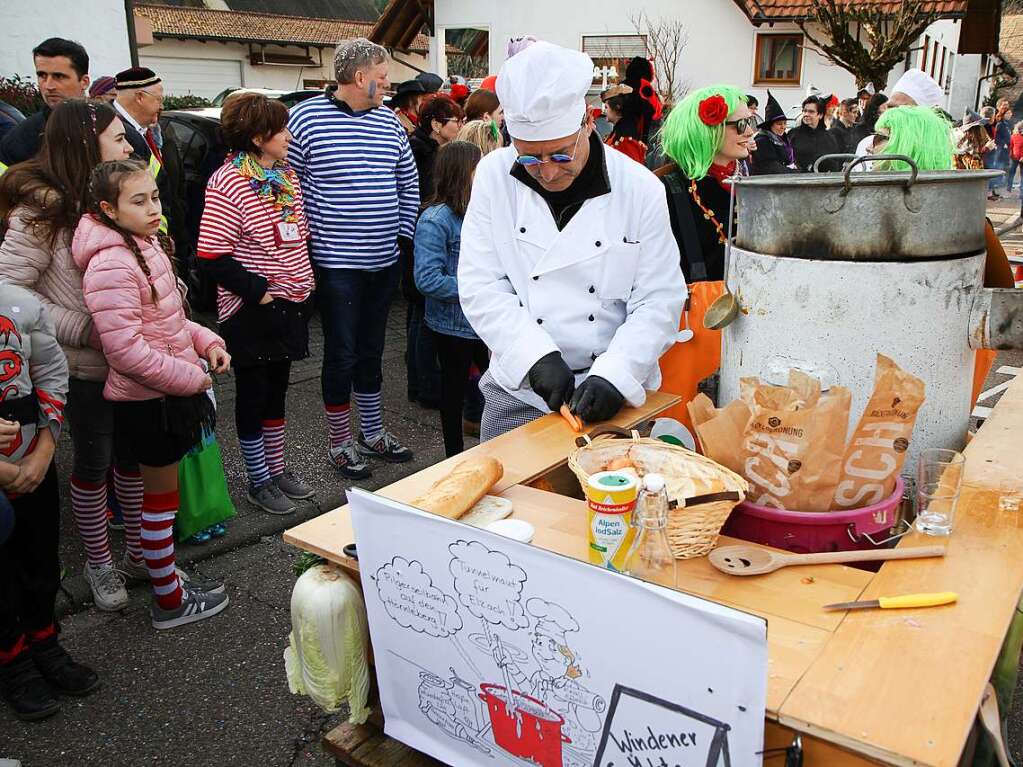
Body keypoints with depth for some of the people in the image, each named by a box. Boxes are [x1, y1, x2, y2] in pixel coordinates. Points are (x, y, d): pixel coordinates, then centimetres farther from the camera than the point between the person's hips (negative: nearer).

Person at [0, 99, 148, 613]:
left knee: (133, 454, 16)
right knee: (93, 462, 10)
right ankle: (99, 565, 29)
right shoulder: (44, 208, -16)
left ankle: (138, 552, 35)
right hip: (87, 368, -6)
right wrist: (84, 329, -20)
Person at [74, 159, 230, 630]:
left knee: (161, 493, 21)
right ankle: (169, 602, 22)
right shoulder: (111, 265, -23)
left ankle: (168, 576, 38)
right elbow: (125, 351, -27)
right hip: (148, 402, -9)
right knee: (160, 499, 5)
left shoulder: (144, 246, 7)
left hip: (167, 395, 9)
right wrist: (192, 378, -19)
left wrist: (206, 342, 3)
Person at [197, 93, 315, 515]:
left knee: (277, 390, 18)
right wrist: (257, 290, -19)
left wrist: (306, 283, 12)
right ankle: (259, 482, 20)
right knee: (254, 394, 7)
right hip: (254, 312, -7)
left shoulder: (285, 174, 9)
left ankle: (278, 469, 32)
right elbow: (212, 255, -19)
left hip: (290, 304, 7)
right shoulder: (228, 182, -16)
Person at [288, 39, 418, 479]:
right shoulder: (305, 118, -7)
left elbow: (409, 184, 17)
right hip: (335, 263, -5)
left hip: (384, 260, 5)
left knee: (371, 350, 15)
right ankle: (339, 442, 18)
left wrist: (405, 236, 10)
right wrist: (305, 244, -5)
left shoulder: (388, 121, 9)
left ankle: (372, 433, 29)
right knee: (341, 353, 2)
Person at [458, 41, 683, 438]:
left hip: (614, 392, -1)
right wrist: (537, 356, -19)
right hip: (518, 391, 1)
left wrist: (613, 376, -20)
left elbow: (659, 302, -7)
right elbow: (480, 286, -8)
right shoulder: (494, 176, -6)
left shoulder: (640, 189, -9)